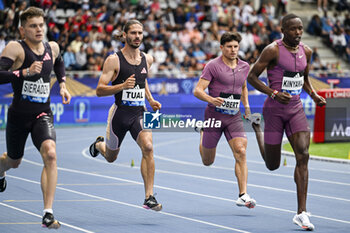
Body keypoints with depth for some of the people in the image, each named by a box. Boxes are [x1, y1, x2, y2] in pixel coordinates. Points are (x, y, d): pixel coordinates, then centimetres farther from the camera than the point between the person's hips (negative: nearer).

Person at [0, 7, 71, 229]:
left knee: (50, 154, -24)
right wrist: (25, 72, -31)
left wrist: (63, 84, 16)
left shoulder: (52, 48, 4)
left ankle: (48, 214, -25)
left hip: (43, 114, 2)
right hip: (19, 115, -2)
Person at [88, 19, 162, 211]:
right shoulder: (114, 60, -11)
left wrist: (150, 99, 11)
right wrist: (122, 86, -28)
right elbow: (99, 90, -14)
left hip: (140, 113, 2)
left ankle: (149, 197, -22)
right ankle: (99, 144, 56)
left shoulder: (147, 59, 4)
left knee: (147, 147, -24)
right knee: (110, 157, 16)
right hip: (120, 113, -2)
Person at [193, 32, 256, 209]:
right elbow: (197, 90, -14)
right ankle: (203, 134, 47)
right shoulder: (213, 66, -9)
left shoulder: (244, 66, 8)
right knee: (207, 162, 11)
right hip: (214, 115, -3)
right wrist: (212, 100, -32)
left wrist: (246, 104, 15)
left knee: (241, 152, -18)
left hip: (234, 117, 3)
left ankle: (243, 196, -19)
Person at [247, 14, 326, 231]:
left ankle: (301, 213, -14)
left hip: (296, 109, 4)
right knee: (272, 165, 8)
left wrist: (314, 94, 3)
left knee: (303, 156, -14)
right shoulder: (273, 50, -13)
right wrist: (274, 93, -23)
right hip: (275, 110, -4)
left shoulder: (306, 52, 6)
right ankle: (257, 129, 43)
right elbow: (252, 76, -10)